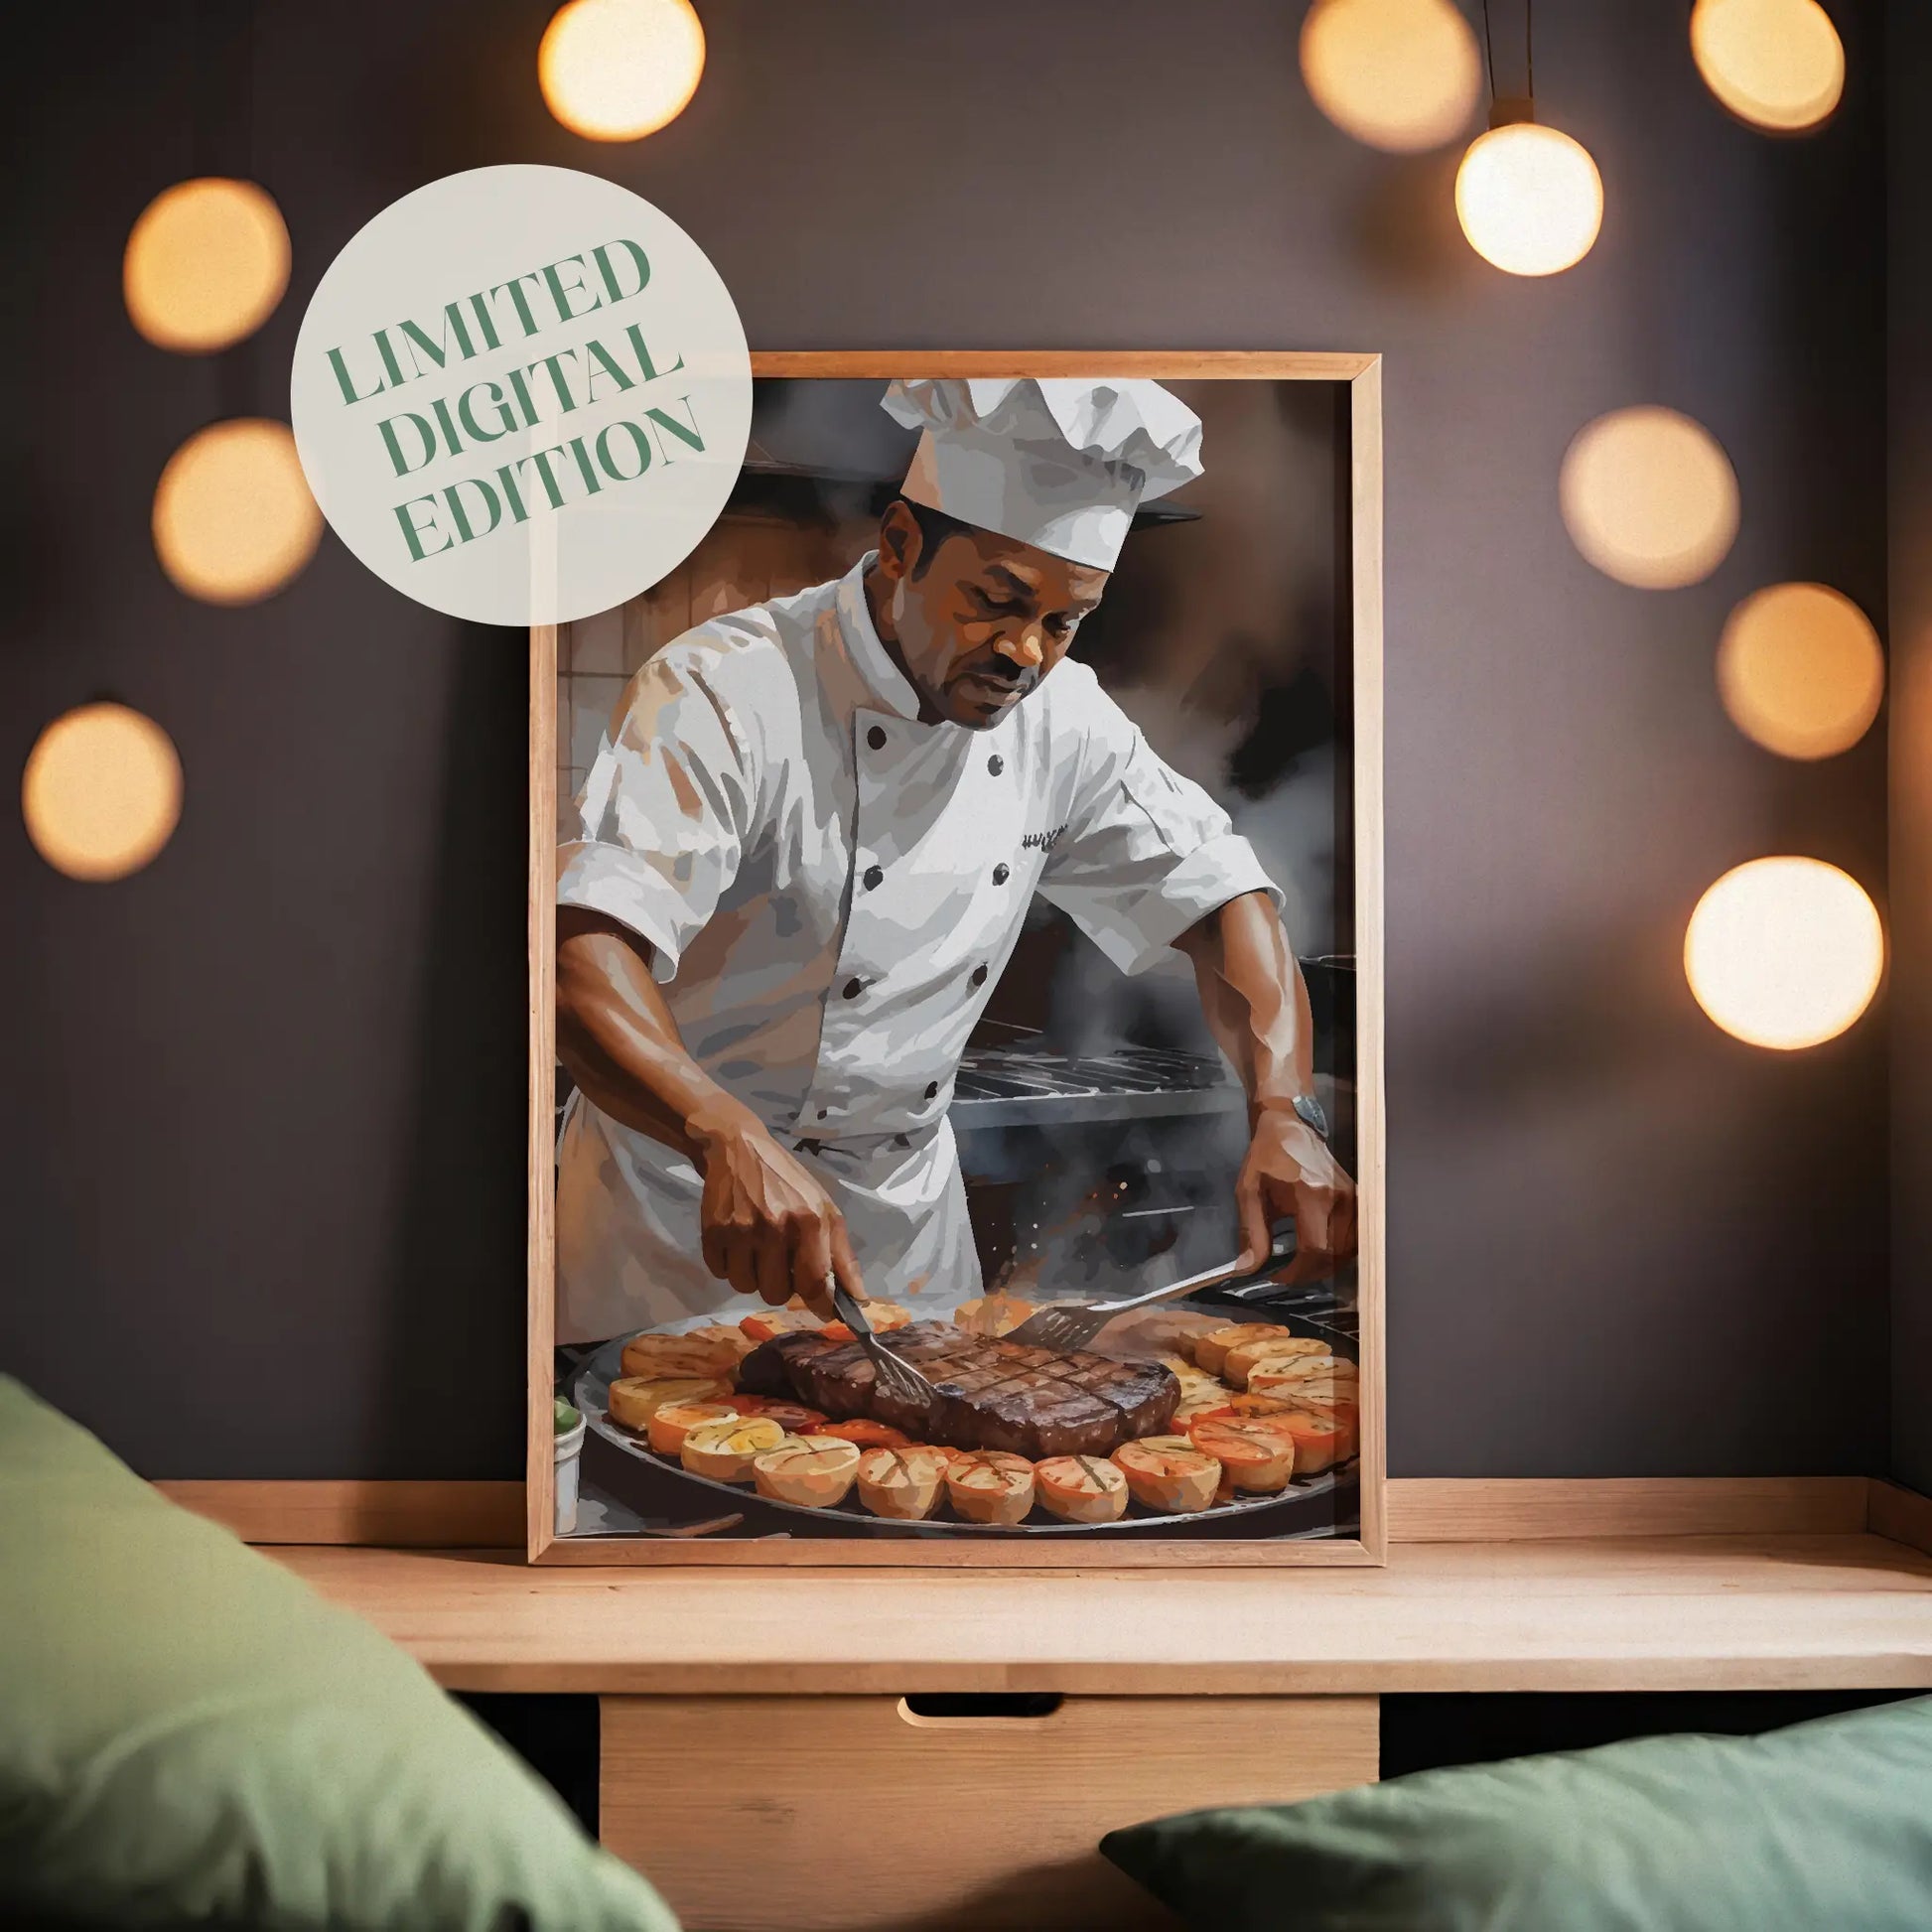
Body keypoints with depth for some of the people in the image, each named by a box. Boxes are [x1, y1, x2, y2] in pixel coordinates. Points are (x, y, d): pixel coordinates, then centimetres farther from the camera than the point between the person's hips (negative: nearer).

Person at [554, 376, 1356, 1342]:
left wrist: (1284, 1114, -18)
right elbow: (583, 951, -36)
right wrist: (732, 1142, -53)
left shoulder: (1062, 715, -5)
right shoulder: (726, 694, -24)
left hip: (907, 1197, 5)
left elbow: (1220, 897, -1)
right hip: (680, 1206, -5)